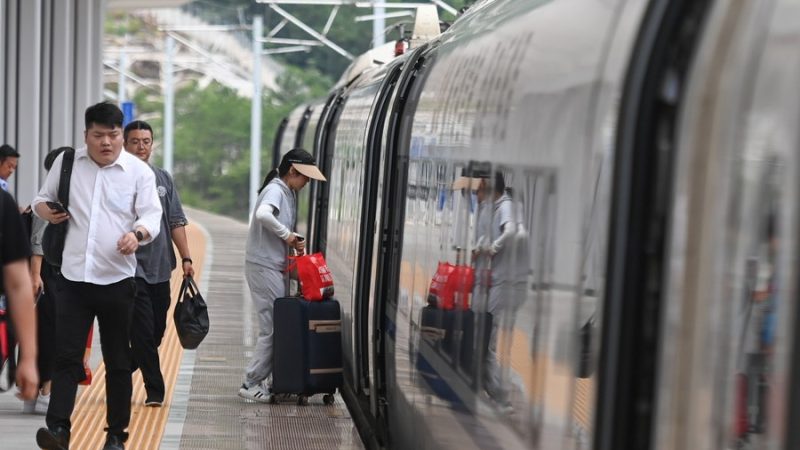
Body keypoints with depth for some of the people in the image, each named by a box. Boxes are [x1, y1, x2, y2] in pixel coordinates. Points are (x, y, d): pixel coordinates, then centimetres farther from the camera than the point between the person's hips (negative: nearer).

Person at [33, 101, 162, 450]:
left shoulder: (139, 171, -1)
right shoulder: (66, 162, 6)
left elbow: (152, 216, -7)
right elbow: (43, 198, 17)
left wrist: (137, 233, -29)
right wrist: (46, 211, -7)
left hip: (117, 280, -1)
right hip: (74, 277, 1)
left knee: (118, 361, 7)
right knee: (66, 356, -6)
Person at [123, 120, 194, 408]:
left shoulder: (163, 178, 11)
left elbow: (176, 222, 13)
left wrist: (185, 258, 6)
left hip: (161, 268, 6)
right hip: (132, 267, -5)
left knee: (156, 332, 11)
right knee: (144, 332, -6)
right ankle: (154, 390, 0)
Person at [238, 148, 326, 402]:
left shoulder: (288, 193, 16)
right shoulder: (275, 190, -13)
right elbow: (263, 214, -35)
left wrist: (292, 242, 3)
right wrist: (286, 234, -23)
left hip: (274, 267, 9)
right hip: (263, 267, -9)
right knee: (272, 327, -7)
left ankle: (272, 380, 14)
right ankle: (251, 384, -1)